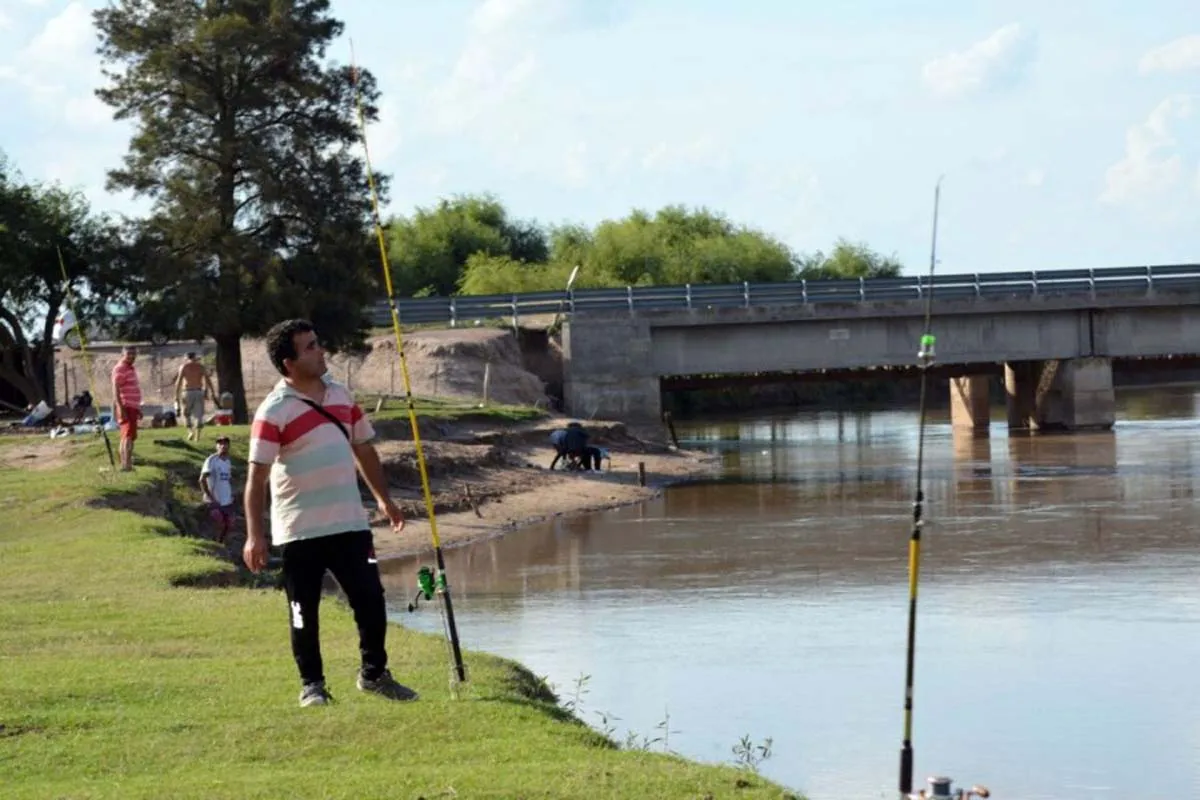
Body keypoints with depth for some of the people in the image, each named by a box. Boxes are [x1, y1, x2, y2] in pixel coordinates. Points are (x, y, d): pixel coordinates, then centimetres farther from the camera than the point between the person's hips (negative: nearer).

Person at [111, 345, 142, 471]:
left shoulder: (131, 369, 19)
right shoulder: (120, 369, -13)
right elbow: (116, 390, -21)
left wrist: (138, 408, 28)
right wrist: (121, 409, -28)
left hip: (132, 407, 10)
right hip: (125, 408, -10)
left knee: (127, 436, 14)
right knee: (128, 436, -18)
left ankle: (125, 463, 21)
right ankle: (126, 464, -25)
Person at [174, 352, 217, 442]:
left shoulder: (183, 366, 1)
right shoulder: (201, 366, 8)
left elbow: (179, 381, -7)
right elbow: (208, 380, 2)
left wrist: (177, 395, -7)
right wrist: (213, 393, 4)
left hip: (187, 392, -2)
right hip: (199, 392, 2)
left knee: (186, 413, 14)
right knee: (198, 414, 4)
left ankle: (190, 431, -4)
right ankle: (197, 436, -5)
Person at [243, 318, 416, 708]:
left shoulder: (341, 395, 8)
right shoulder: (274, 411, -13)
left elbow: (363, 448, 19)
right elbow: (257, 475, -15)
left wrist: (383, 498, 21)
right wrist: (255, 535, -21)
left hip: (349, 522, 5)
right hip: (299, 529, -5)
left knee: (371, 599, 5)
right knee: (304, 611, 4)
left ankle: (374, 673, 22)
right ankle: (311, 684, 18)